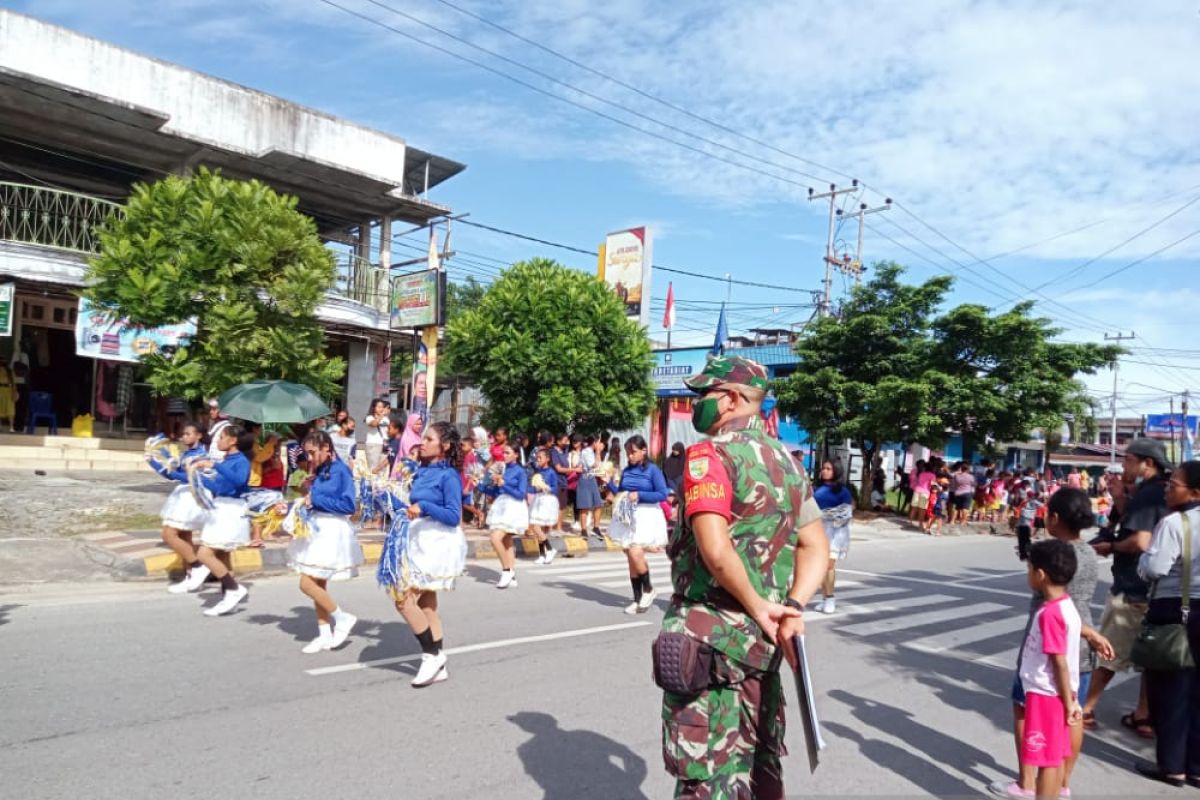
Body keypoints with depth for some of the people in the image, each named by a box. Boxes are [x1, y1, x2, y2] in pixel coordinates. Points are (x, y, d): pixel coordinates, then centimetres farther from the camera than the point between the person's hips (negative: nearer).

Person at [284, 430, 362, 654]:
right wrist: (304, 503, -4)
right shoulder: (319, 472, 11)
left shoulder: (340, 470, -12)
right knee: (317, 584, 11)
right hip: (316, 529, 8)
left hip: (331, 531, -8)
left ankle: (342, 618, 6)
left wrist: (316, 499, -16)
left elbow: (348, 505, -18)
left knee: (307, 584, -10)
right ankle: (325, 635, 19)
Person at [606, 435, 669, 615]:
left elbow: (663, 494, -12)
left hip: (646, 516, -6)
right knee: (631, 559, 7)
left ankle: (648, 590, 4)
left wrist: (639, 495, -17)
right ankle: (638, 599, 16)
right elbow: (620, 494, 12)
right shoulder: (626, 471, 8)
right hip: (627, 516, 6)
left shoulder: (653, 470, -7)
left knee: (635, 553, -19)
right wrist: (608, 483, -2)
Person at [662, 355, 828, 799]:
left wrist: (760, 608, -14)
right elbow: (816, 549, 8)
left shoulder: (711, 452, -14)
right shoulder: (787, 460, 10)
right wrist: (792, 608, -5)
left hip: (709, 632, -7)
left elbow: (715, 551, -26)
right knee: (757, 760, 20)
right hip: (763, 636, 8)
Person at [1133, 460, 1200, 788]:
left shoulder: (1173, 523, -17)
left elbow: (1152, 569, -20)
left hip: (1173, 612, -6)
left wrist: (1145, 553, -1)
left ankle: (1172, 766, 13)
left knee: (1169, 690, 5)